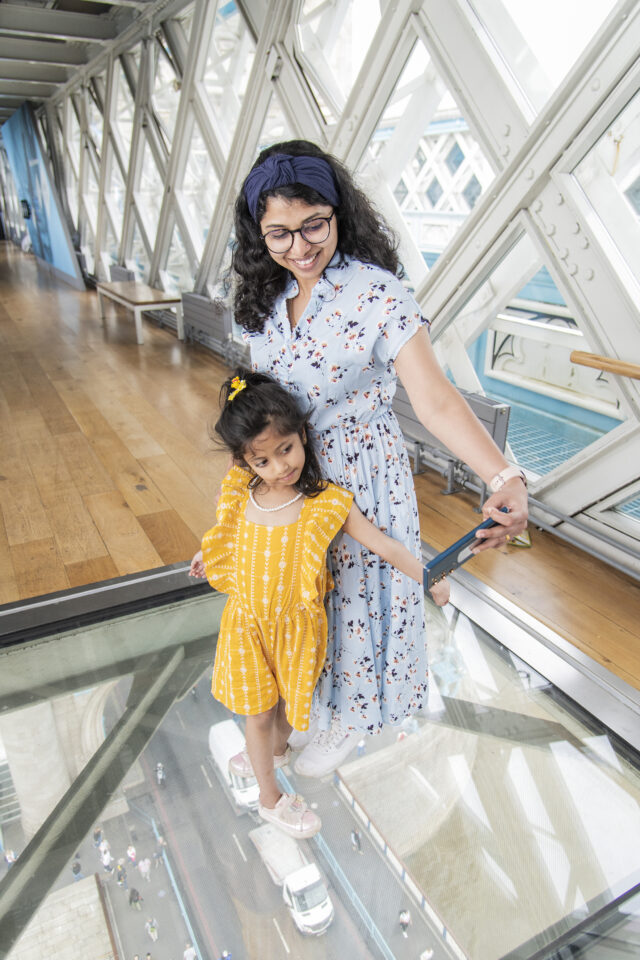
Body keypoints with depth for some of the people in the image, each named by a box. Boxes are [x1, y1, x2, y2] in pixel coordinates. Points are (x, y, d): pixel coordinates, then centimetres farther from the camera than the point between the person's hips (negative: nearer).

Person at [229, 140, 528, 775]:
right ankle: (300, 691, 52)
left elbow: (434, 399, -29)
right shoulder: (264, 295, -1)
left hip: (360, 479, -5)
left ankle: (348, 718, 42)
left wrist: (504, 478, -42)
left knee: (354, 592, 13)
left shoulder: (376, 293, -21)